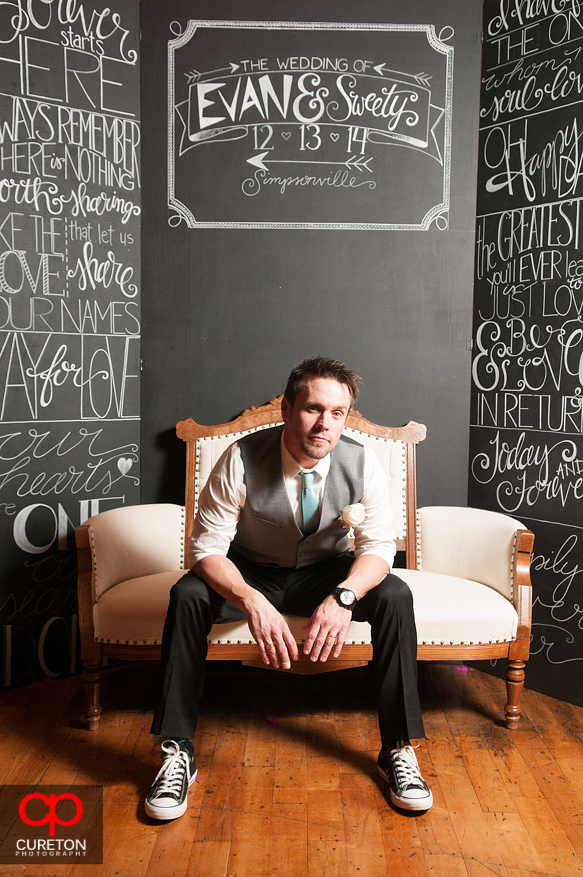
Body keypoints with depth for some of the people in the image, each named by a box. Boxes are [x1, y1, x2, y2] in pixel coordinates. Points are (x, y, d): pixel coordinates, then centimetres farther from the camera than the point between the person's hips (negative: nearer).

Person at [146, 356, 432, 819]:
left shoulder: (362, 463, -20)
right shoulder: (242, 459, -25)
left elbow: (379, 545, -17)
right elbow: (207, 547, -24)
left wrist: (343, 596, -38)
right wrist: (252, 601, -42)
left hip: (326, 571, 1)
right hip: (251, 573, -1)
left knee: (396, 597, -25)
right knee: (187, 596, -29)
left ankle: (398, 749, -10)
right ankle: (178, 753, -15)